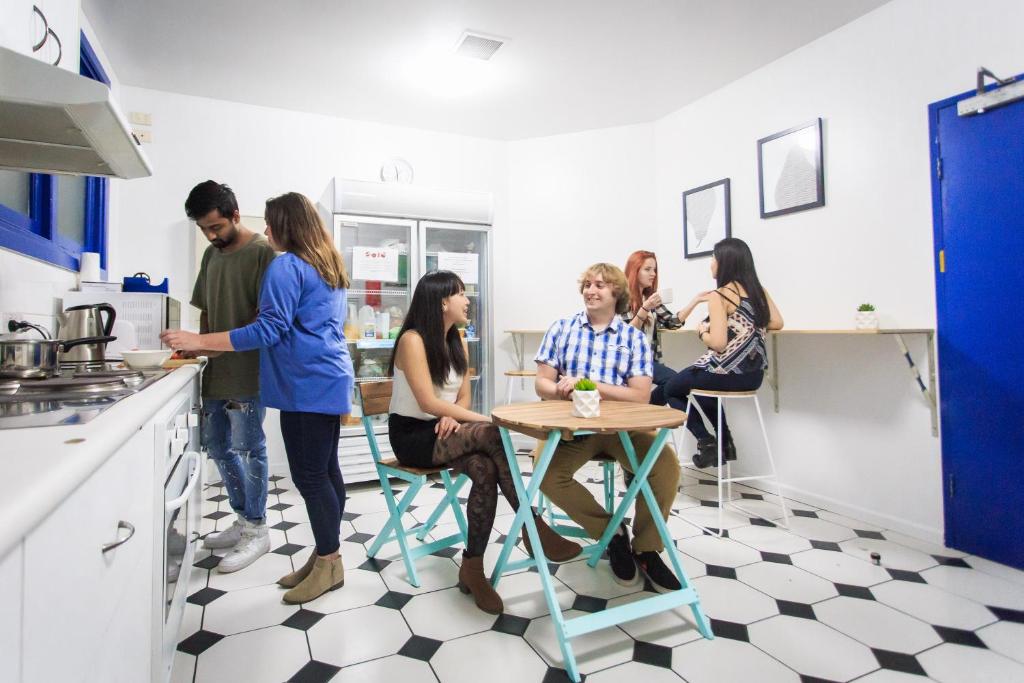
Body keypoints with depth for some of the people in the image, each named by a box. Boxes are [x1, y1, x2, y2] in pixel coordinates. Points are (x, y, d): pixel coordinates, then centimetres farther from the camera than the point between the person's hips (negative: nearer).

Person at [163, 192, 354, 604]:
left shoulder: (287, 266, -9)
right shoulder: (329, 266, 19)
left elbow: (269, 329, -16)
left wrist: (198, 341, -11)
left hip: (307, 385, -10)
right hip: (330, 379, 10)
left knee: (309, 474, -2)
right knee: (325, 470, 11)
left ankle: (329, 563, 8)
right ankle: (325, 555, 20)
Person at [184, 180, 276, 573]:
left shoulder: (262, 252, -9)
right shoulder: (212, 254, 14)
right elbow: (206, 310, 20)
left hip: (246, 370, -8)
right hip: (216, 371, 8)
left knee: (248, 448, -1)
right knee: (218, 446, 15)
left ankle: (256, 531, 14)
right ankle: (243, 521, 30)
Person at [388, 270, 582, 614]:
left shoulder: (459, 343, 8)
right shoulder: (412, 340, -16)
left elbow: (463, 396, 10)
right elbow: (428, 403, -23)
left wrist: (452, 417, -15)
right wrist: (488, 420, -27)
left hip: (444, 431, 7)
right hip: (411, 435, -6)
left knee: (485, 471, -28)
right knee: (490, 434, -32)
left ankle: (473, 567, -19)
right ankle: (534, 528, -25)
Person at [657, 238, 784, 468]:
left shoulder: (719, 296, -15)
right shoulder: (759, 290, 5)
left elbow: (718, 344, -23)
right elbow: (777, 323, 8)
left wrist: (702, 331, -3)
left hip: (725, 375, -7)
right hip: (753, 376, 7)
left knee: (671, 389, 18)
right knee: (702, 388, 36)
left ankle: (706, 441, 9)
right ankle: (725, 442, 33)